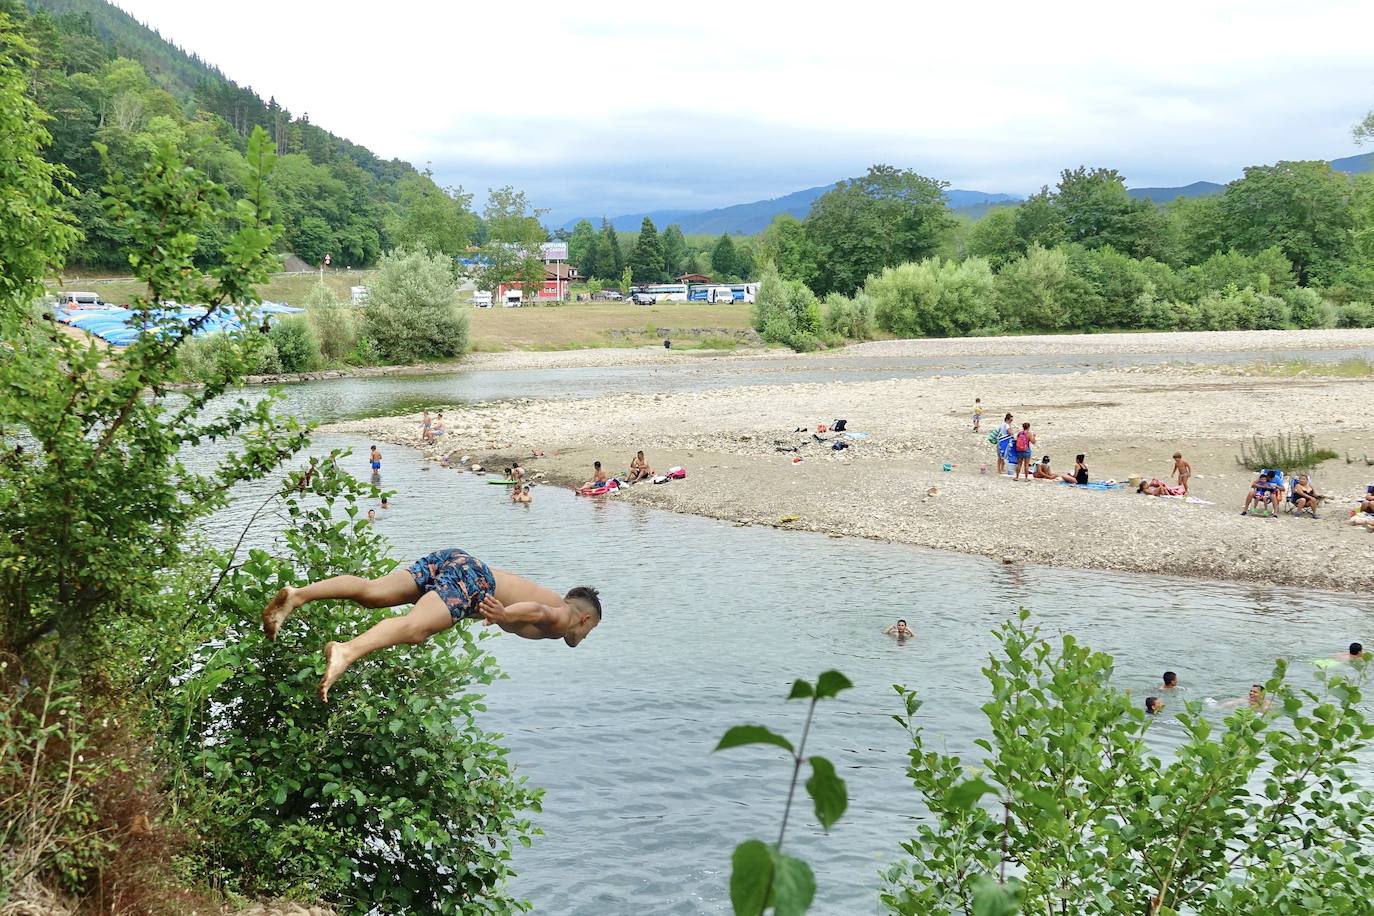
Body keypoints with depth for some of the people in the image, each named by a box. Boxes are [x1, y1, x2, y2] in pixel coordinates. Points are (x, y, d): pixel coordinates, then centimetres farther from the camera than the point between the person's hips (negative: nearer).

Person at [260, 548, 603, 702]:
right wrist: (507, 616, -31)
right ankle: (347, 651, -53)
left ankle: (298, 595, -25)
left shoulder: (550, 599, 32)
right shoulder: (563, 618, 8)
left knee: (371, 591, -9)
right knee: (414, 629, -29)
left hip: (450, 560, 8)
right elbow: (538, 611, -15)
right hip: (470, 576, -8)